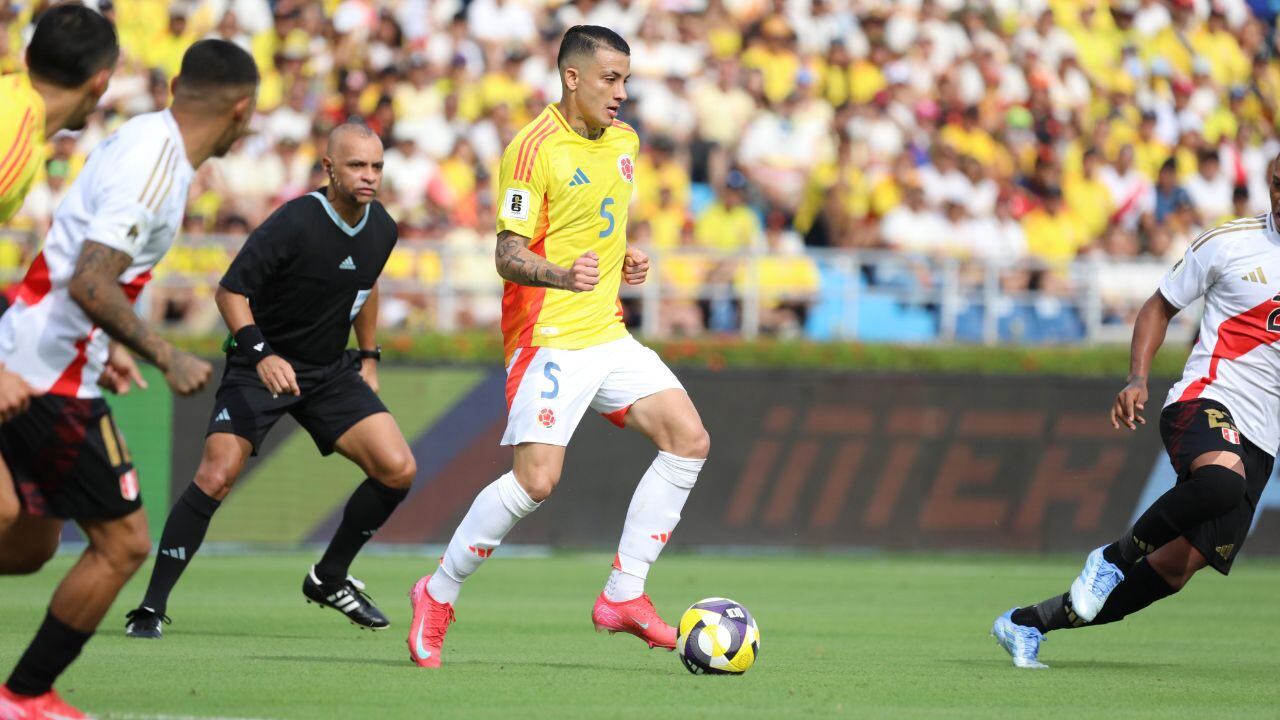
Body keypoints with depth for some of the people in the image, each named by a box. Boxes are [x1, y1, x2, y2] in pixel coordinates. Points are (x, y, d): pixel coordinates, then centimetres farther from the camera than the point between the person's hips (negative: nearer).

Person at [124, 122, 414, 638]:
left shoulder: (382, 229, 0)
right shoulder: (295, 223, -21)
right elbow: (230, 290, -18)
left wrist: (369, 356, 21)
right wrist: (261, 353, -30)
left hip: (330, 371, 6)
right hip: (262, 365, -6)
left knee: (398, 470, -8)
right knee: (216, 476, -21)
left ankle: (329, 578, 13)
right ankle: (151, 606, -12)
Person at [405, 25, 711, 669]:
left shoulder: (623, 142, 12)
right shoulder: (534, 149, -13)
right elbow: (508, 255, -17)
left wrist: (624, 262, 10)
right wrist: (563, 275, -35)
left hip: (607, 334, 8)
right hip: (549, 339, -8)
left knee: (688, 439, -3)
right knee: (536, 478, -17)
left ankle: (624, 595, 2)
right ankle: (438, 596, 2)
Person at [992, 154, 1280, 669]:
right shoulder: (1230, 242, 0)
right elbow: (1160, 308, 11)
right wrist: (1137, 379, -3)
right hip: (1205, 397, -4)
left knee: (1178, 566, -7)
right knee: (1222, 477, -40)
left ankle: (1028, 624, 7)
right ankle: (1116, 557, -14)